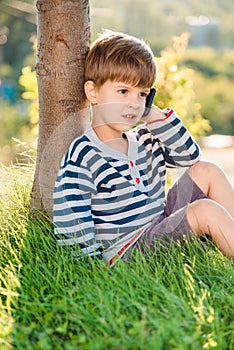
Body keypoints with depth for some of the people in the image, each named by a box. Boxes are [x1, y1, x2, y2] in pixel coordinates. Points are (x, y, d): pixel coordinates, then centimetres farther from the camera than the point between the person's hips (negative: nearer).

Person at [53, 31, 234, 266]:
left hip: (161, 225, 9)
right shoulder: (81, 158, -15)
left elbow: (189, 155, 12)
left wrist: (155, 116, 3)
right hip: (127, 249, -9)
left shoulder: (144, 141, 10)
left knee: (206, 171, 7)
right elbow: (70, 225, -16)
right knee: (206, 210, -23)